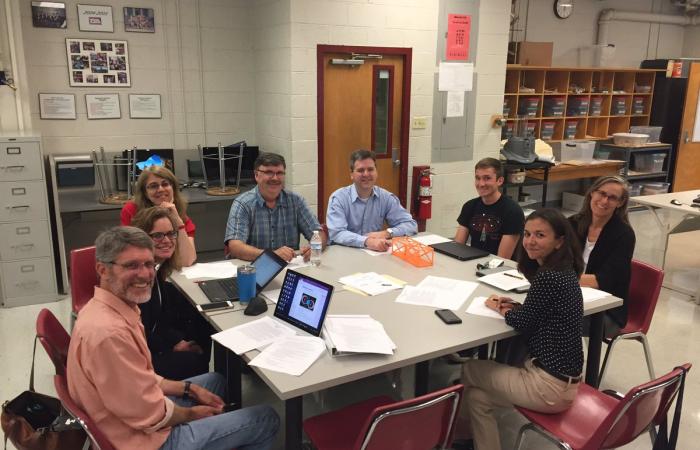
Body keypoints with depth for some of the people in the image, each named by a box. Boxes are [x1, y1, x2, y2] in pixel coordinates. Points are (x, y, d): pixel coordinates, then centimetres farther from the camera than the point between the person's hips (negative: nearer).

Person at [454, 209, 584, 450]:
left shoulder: (549, 277, -25)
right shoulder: (563, 271, 5)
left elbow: (524, 323, -13)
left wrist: (499, 308, 5)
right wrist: (513, 306, 4)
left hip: (551, 385, -8)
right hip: (563, 377, 8)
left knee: (468, 370, 11)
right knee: (478, 396, 13)